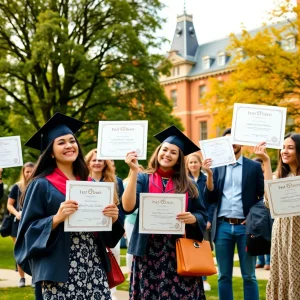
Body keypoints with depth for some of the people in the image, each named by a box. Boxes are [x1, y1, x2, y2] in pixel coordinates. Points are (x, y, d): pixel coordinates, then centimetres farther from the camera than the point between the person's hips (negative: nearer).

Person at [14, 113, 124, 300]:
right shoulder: (41, 185, -2)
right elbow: (29, 230, -6)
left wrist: (112, 218, -5)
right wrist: (56, 218, -21)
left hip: (94, 267, 4)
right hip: (59, 270, -4)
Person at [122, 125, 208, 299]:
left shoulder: (187, 185, 9)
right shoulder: (143, 179, 4)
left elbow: (203, 215, 9)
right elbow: (128, 207, -13)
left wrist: (193, 218, -14)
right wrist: (134, 172, -18)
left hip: (180, 252, 1)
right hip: (149, 251, -1)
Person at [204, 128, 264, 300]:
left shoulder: (254, 166, 4)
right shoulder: (218, 167, 10)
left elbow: (264, 196, 2)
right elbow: (210, 198, 4)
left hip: (245, 226, -2)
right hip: (223, 226, 2)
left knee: (249, 276, 5)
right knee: (224, 276, 7)